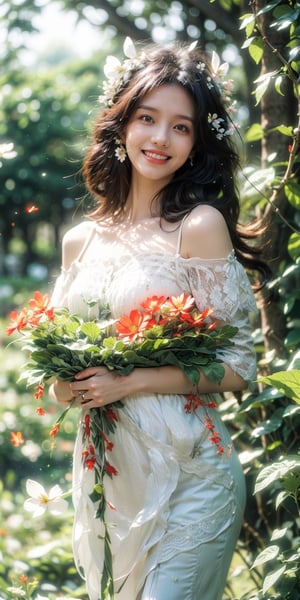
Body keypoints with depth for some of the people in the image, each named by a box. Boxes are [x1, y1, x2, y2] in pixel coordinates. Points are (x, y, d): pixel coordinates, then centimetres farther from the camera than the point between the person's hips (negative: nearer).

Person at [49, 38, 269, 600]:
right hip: (102, 469, 5)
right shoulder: (80, 241, 8)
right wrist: (65, 383, -3)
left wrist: (128, 383, -16)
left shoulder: (200, 225, -8)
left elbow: (236, 366, -10)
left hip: (186, 475, -5)